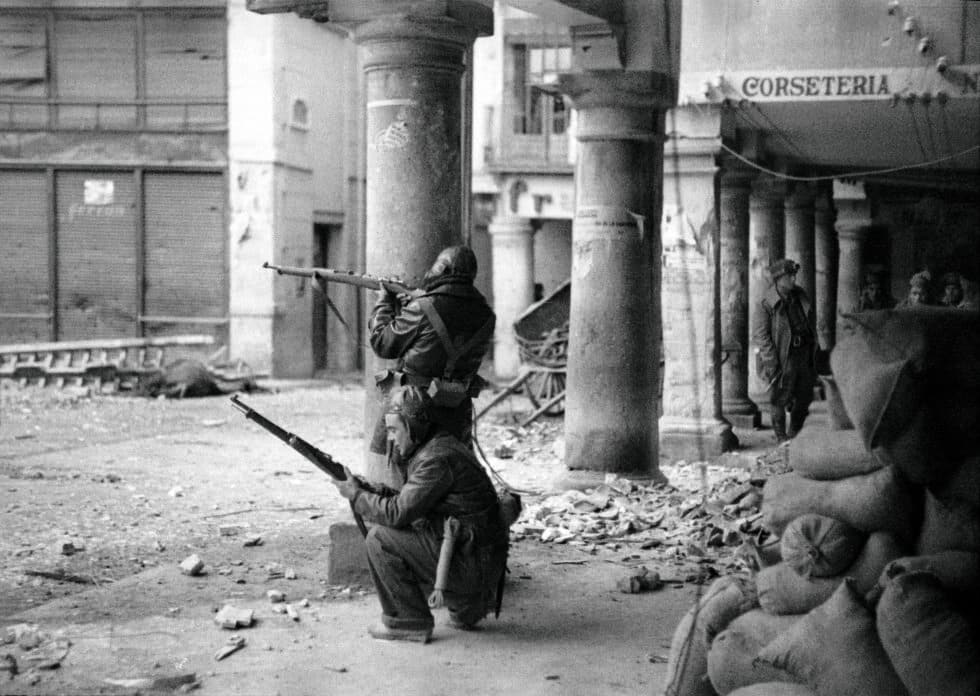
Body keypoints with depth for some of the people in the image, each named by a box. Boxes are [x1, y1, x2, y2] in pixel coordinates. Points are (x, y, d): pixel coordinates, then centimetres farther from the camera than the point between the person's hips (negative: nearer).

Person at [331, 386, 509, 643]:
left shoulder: (437, 460, -19)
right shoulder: (441, 446, 13)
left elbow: (398, 513, -18)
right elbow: (409, 501, 16)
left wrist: (356, 495, -4)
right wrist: (368, 488, 4)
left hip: (469, 567, -10)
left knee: (380, 539, -10)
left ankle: (406, 622, -1)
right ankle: (467, 608, 26)